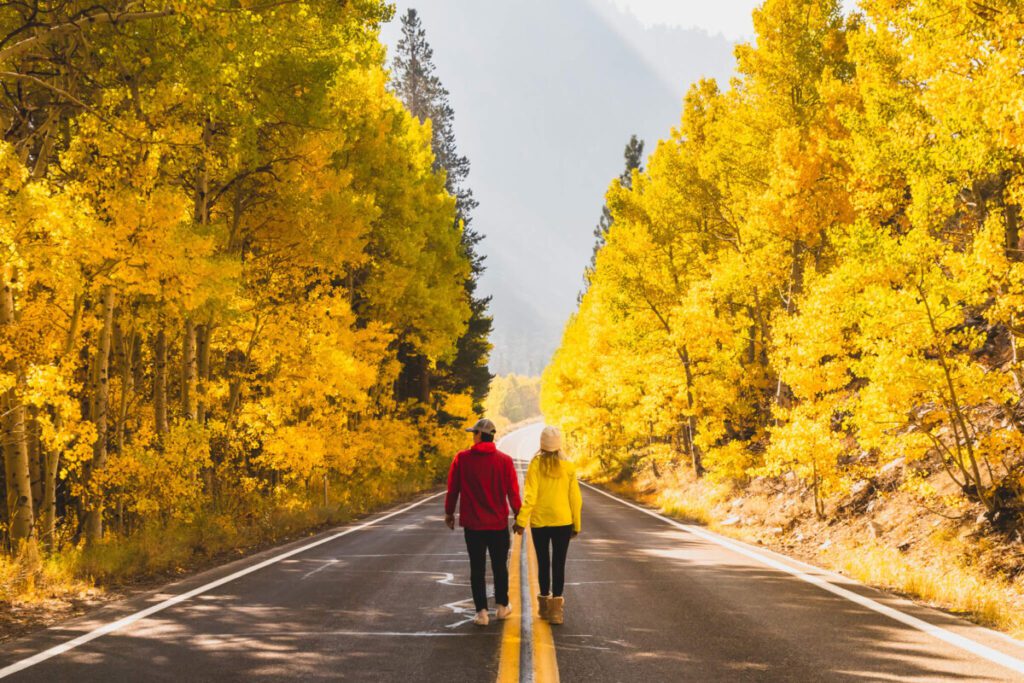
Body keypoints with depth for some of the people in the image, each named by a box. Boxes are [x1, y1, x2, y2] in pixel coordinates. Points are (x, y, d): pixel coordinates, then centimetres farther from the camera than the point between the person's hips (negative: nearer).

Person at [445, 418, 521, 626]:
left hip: (472, 523, -1)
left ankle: (481, 612, 0)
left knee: (477, 568, 4)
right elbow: (513, 492, -3)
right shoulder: (504, 461, -5)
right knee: (500, 566, 16)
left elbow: (452, 489, -1)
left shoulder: (462, 459, -6)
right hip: (498, 523, 1)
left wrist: (449, 513, 13)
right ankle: (501, 607, 25)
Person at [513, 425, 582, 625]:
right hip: (563, 521, 0)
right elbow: (575, 498, 0)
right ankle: (556, 608, -3)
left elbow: (531, 496, -13)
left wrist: (521, 520, -10)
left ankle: (545, 606, 22)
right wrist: (576, 524, 9)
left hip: (539, 521, 0)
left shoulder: (536, 465, -8)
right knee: (559, 564, 3)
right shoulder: (568, 466, -3)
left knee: (543, 563, 13)